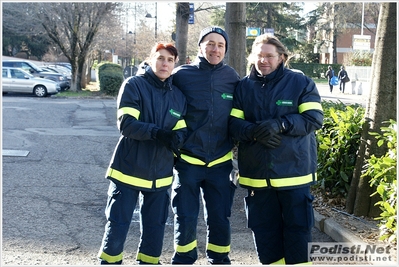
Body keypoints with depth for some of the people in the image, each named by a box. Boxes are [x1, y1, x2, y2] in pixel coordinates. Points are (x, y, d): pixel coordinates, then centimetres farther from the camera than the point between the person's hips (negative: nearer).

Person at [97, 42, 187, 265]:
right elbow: (126, 124, -17)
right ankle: (109, 262, 20)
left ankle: (149, 262, 30)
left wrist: (177, 137, -18)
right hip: (129, 169, -4)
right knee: (118, 225, 1)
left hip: (160, 174, 5)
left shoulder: (179, 96, 8)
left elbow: (182, 130, 6)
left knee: (155, 227, 13)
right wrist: (158, 132, -30)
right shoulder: (134, 85, -8)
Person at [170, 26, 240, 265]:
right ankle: (184, 259, 25)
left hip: (221, 163, 2)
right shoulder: (182, 75, -6)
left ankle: (219, 259, 28)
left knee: (220, 219, 10)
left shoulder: (232, 77, 1)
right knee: (185, 219, 6)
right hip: (188, 161, -2)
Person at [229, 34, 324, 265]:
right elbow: (233, 123, 2)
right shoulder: (244, 87, 7)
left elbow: (314, 118, -10)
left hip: (294, 171, -3)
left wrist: (279, 125, -22)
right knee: (263, 230, 12)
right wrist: (254, 132, -19)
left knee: (298, 228, 4)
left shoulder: (301, 83, -1)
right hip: (256, 173, 3)